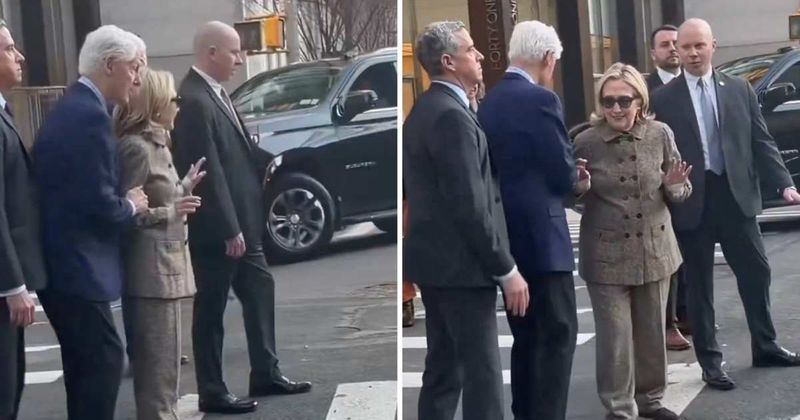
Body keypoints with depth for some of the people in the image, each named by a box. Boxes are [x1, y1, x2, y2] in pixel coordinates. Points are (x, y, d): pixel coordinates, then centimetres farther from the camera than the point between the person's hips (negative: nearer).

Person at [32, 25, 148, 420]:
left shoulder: (70, 107, 14)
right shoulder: (90, 116, -19)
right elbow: (98, 205, -23)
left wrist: (123, 202, 10)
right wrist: (130, 205, -5)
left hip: (61, 259, 11)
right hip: (77, 265, -11)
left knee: (86, 363, 16)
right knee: (103, 360, -7)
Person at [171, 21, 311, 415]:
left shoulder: (215, 92, 10)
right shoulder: (194, 100, -21)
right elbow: (209, 171, -23)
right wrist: (228, 230, -22)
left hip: (241, 221, 10)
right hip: (217, 229, -10)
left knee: (259, 290, 17)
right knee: (211, 309, 2)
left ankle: (265, 374, 29)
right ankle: (212, 393, 13)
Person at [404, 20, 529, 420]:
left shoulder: (423, 110, 13)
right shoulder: (452, 116, -18)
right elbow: (471, 205, -21)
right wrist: (506, 269, -16)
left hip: (435, 259, 10)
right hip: (461, 266, -10)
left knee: (443, 370, 14)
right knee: (482, 376, -5)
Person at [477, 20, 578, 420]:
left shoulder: (488, 101, 9)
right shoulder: (540, 100, -14)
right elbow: (564, 174, -15)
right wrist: (573, 176, 8)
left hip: (507, 236, 8)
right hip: (541, 236, -8)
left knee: (526, 336, 14)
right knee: (557, 334, -4)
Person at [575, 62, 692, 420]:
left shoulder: (660, 135, -3)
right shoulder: (586, 142, -9)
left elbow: (679, 192, 5)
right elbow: (576, 199, 2)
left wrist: (674, 186, -17)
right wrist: (578, 186, -20)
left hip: (654, 249, 3)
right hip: (606, 254, -3)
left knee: (652, 332, 14)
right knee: (615, 336, -2)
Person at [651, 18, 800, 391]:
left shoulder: (740, 90, 6)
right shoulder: (663, 99, -2)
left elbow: (761, 142, 5)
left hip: (735, 195, 3)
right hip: (691, 202, -3)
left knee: (756, 273, 12)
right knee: (699, 285, 5)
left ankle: (765, 347, 31)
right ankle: (710, 361, 16)